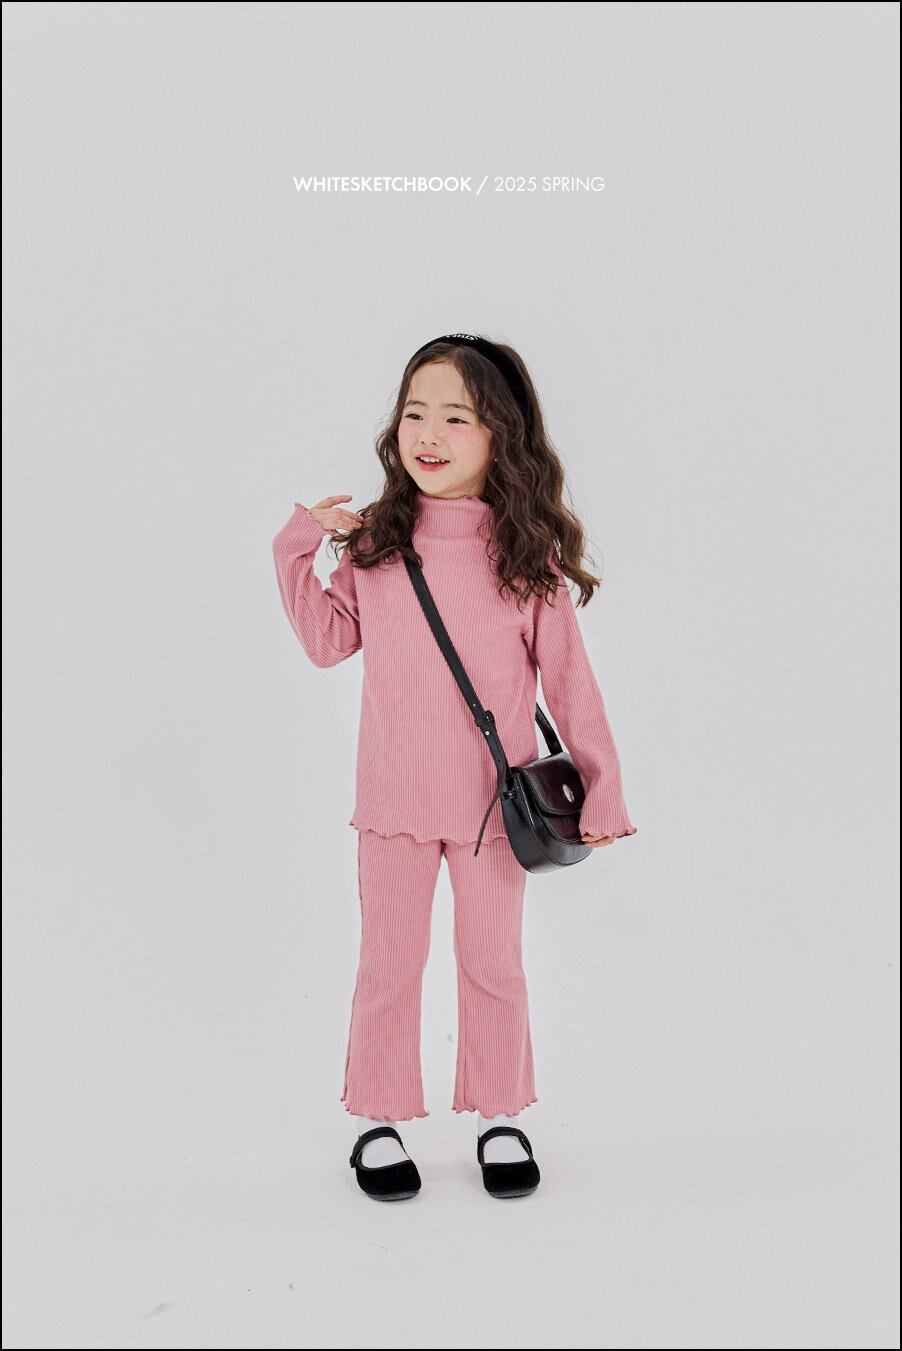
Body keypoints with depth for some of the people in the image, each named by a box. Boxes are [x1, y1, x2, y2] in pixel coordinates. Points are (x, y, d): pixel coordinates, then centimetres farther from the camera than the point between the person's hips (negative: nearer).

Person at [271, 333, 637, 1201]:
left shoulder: (528, 556, -8)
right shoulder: (375, 544, -2)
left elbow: (568, 678, -3)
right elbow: (328, 641, 10)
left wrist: (600, 788, -4)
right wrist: (296, 552, -2)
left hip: (495, 802, -1)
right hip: (392, 799, 1)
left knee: (493, 965, 14)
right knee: (388, 965, 12)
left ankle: (499, 1117, 32)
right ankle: (379, 1121, 29)